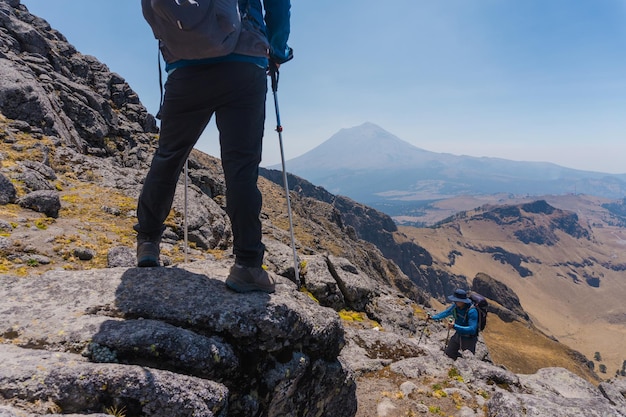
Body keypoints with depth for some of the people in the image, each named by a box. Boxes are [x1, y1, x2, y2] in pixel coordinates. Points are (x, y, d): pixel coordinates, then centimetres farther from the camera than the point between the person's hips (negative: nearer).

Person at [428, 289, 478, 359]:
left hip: (469, 339, -6)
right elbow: (446, 312, 7)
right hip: (458, 335, 6)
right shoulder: (455, 306, -12)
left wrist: (455, 326, -44)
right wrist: (433, 317, 0)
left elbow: (472, 329, -37)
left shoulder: (472, 311, -31)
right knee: (447, 354, 14)